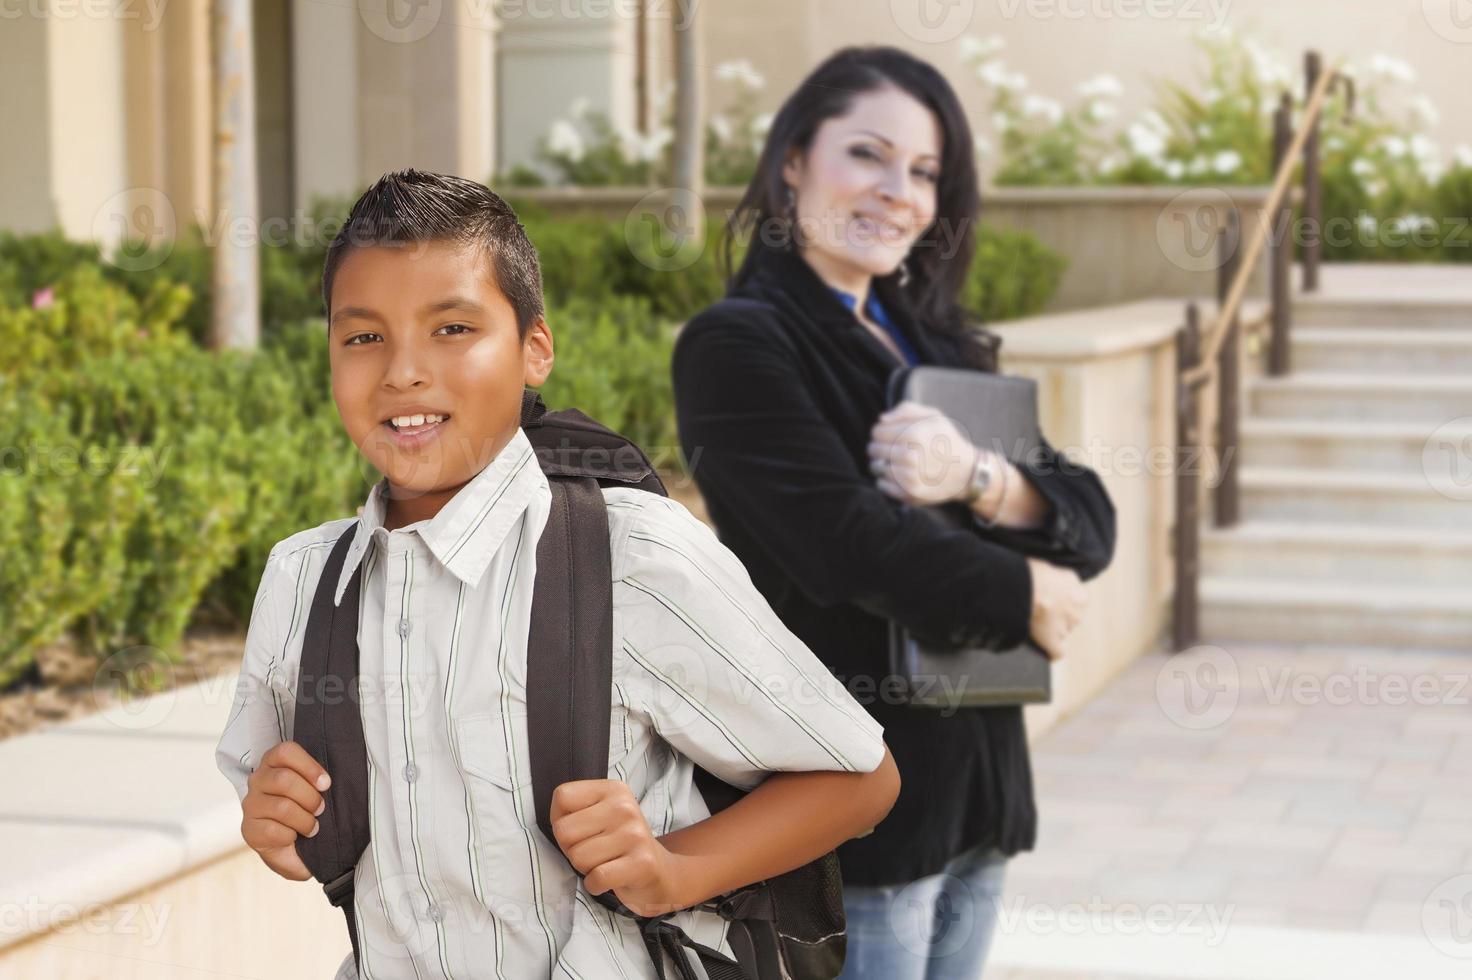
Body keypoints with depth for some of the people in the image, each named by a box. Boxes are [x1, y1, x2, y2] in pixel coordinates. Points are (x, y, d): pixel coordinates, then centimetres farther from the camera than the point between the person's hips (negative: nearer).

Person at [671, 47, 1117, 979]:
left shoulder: (934, 344, 13)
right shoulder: (739, 344, -9)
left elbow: (1090, 527, 4)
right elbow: (848, 543, -21)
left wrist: (976, 476, -16)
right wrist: (1027, 597, -8)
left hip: (972, 786, 7)